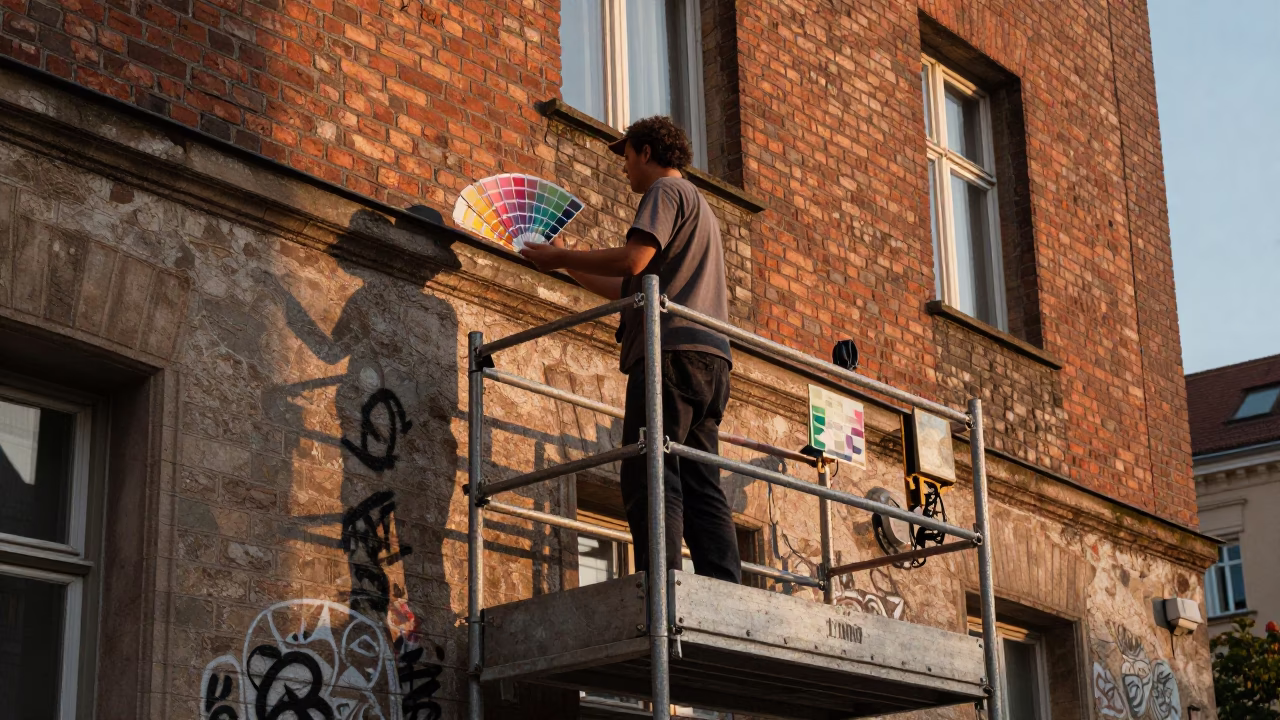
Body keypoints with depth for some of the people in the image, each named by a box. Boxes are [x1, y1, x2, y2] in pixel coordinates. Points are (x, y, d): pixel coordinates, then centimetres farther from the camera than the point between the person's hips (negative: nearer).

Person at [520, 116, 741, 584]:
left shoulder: (666, 191, 5)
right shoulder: (699, 206, 34)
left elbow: (632, 260, -12)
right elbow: (632, 289, 35)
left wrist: (561, 257, 1)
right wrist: (568, 265, 39)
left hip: (672, 351, -9)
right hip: (708, 357, 9)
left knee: (650, 477, -16)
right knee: (701, 488, 2)